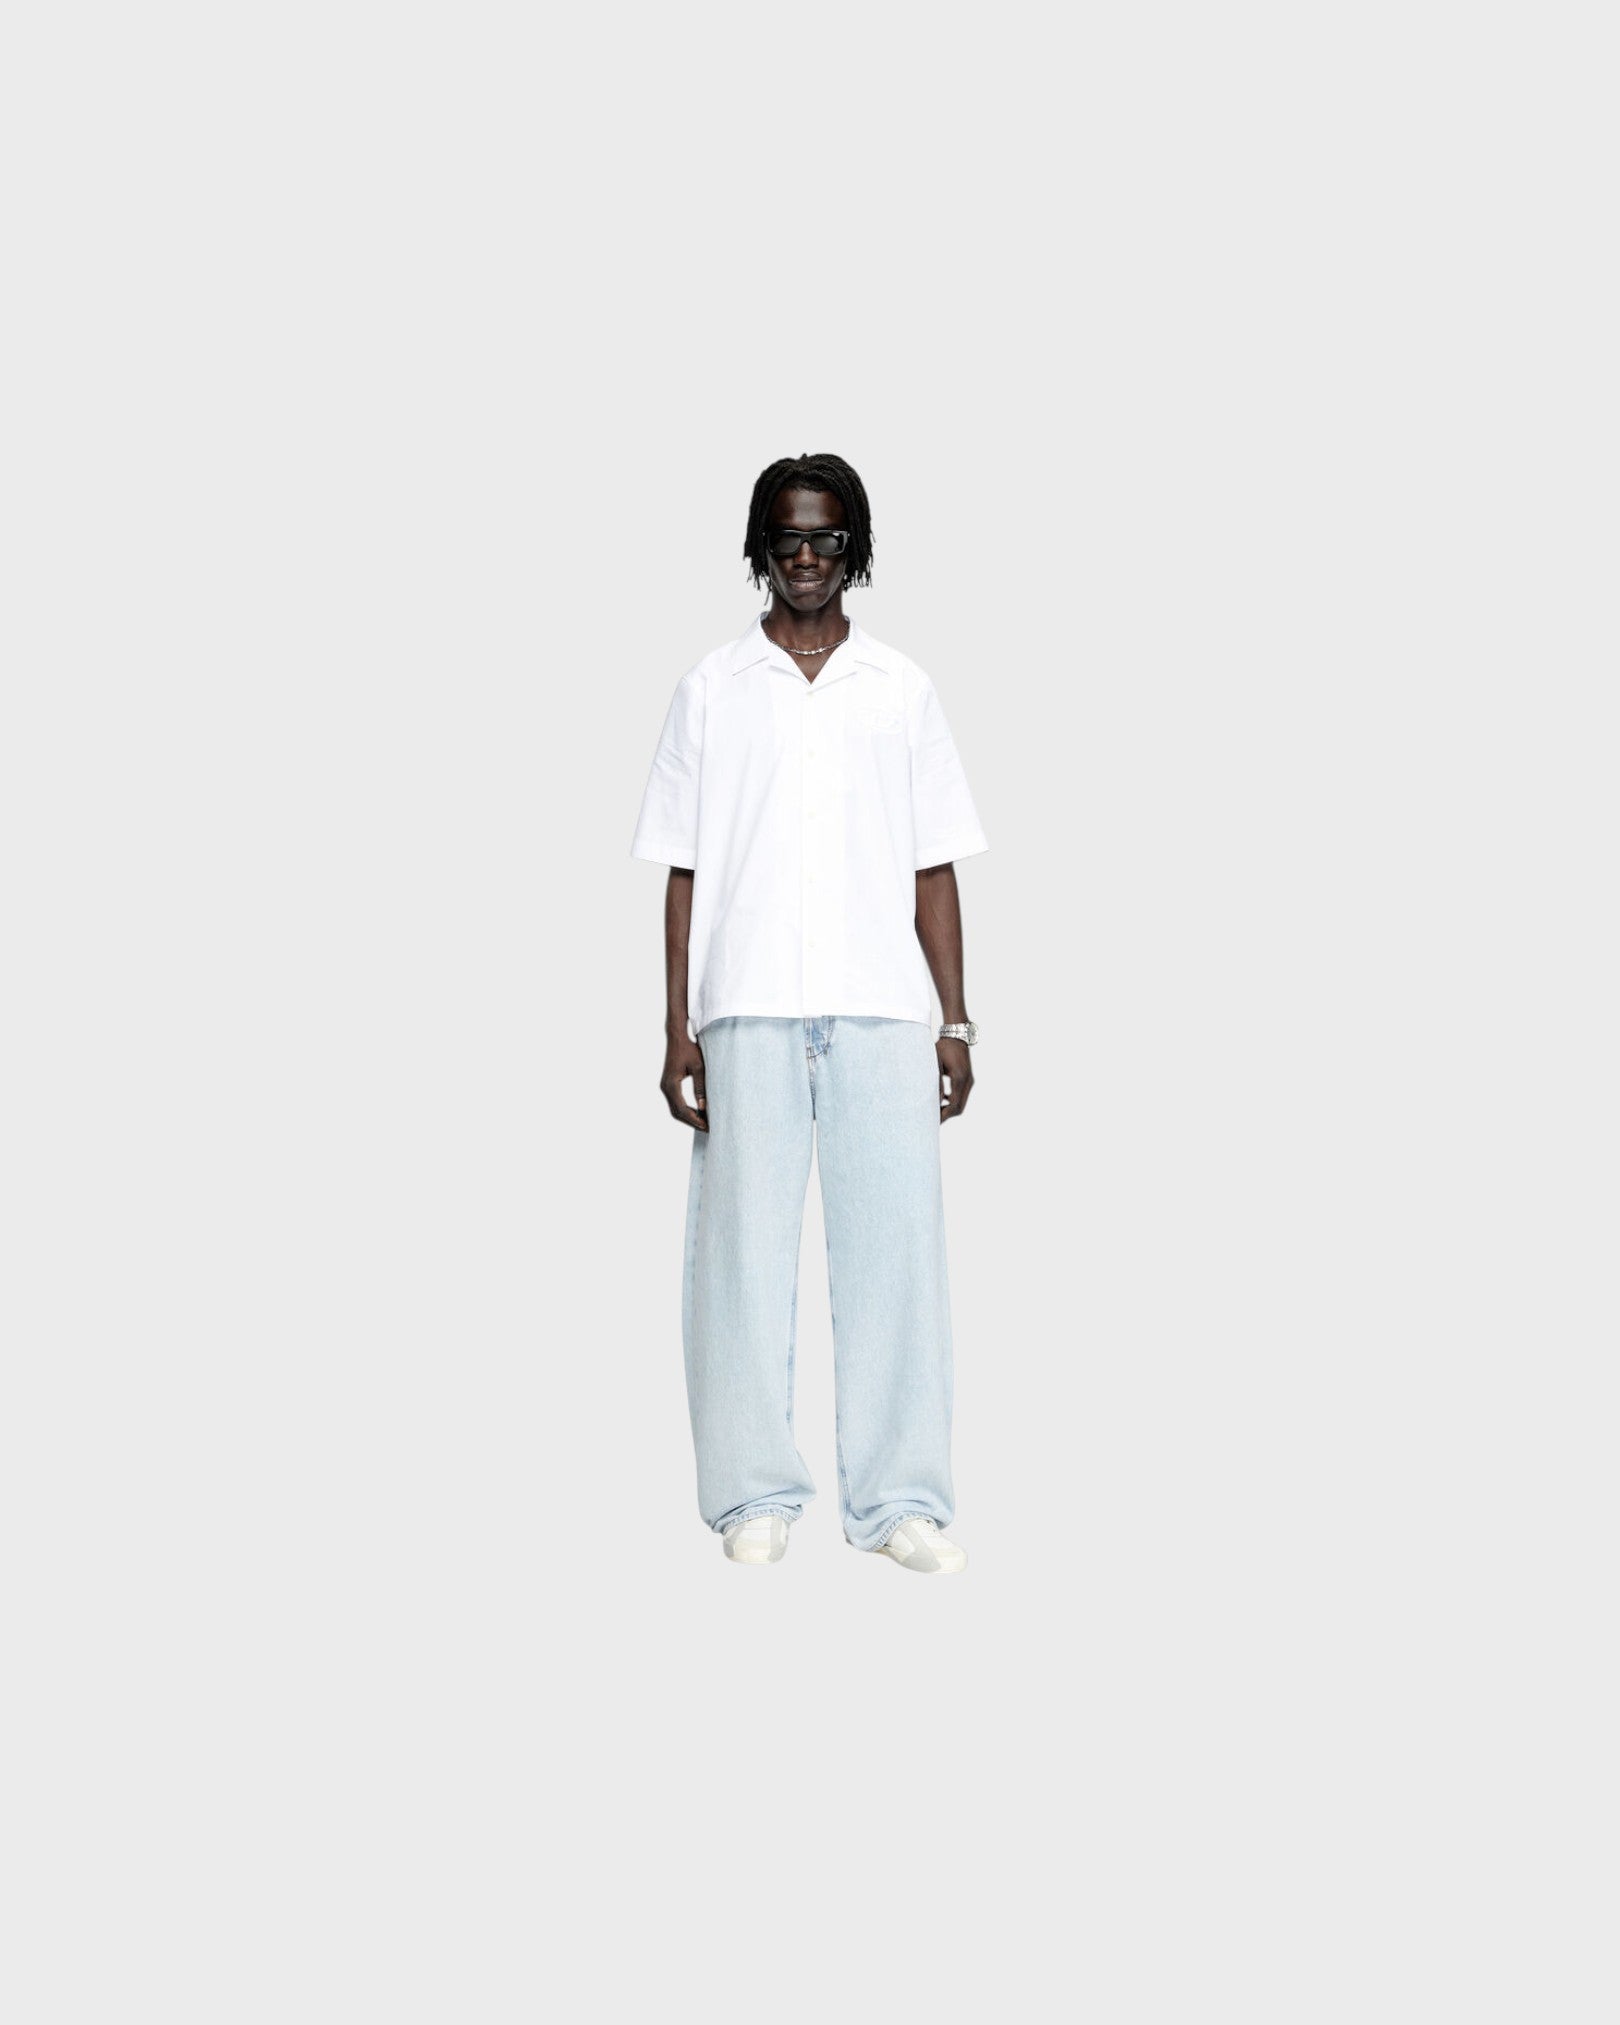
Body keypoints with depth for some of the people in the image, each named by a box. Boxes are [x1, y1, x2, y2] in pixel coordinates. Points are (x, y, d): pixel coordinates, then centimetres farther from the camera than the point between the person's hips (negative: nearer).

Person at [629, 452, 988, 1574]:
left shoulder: (903, 690, 11)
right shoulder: (712, 689, 9)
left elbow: (935, 870, 10)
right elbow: (685, 873, 6)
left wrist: (956, 1021, 3)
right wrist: (678, 1028, -1)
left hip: (884, 1014, 1)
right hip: (748, 1010, 0)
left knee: (894, 1243, -2)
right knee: (746, 1244, 0)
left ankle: (900, 1499, 5)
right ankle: (758, 1493, 9)